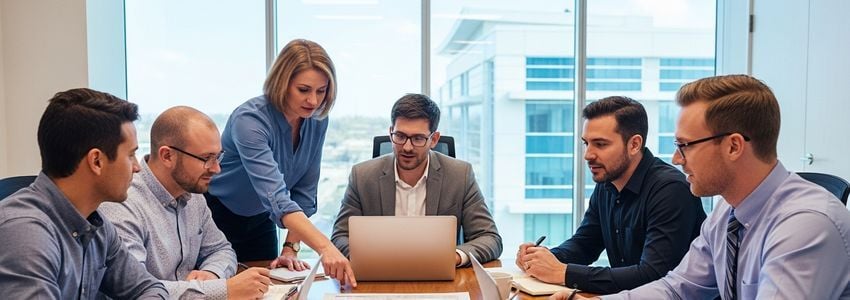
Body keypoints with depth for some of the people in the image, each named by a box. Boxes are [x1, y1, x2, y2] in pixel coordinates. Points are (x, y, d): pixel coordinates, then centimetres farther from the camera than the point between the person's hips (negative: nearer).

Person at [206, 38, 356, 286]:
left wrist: (291, 248, -13)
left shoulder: (317, 120, -13)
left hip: (260, 220, 5)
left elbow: (304, 191, -6)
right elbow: (275, 196, -44)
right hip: (217, 217, -5)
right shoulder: (250, 120, -32)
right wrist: (324, 247, -54)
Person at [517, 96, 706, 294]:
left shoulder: (671, 190, -20)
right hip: (623, 293, 5)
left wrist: (563, 273, -26)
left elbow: (652, 276, -27)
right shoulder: (605, 184, 3)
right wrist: (549, 257, -9)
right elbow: (583, 243, 12)